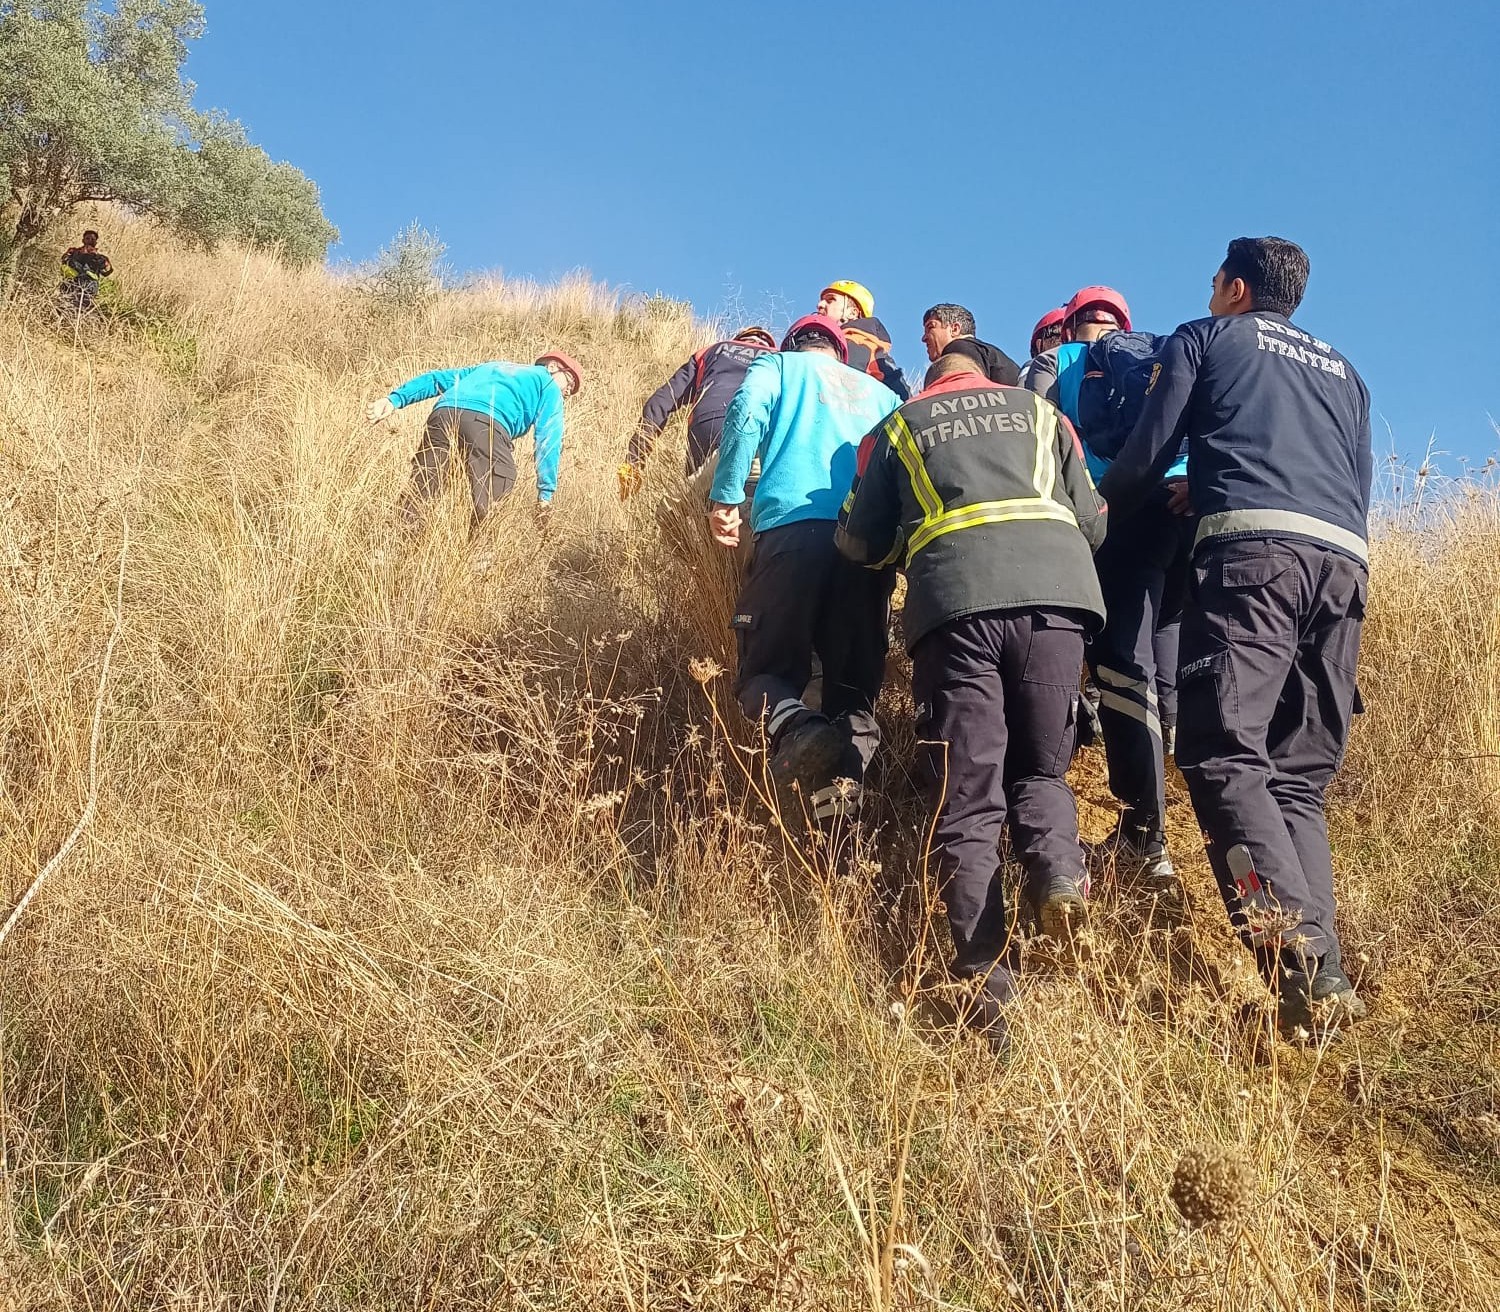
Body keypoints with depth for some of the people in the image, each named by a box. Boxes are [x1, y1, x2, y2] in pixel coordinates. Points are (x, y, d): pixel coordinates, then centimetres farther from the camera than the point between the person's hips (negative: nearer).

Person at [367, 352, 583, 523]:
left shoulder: (493, 367, 42)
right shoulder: (548, 385, 26)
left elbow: (437, 378, 33)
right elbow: (548, 439, 11)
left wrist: (395, 399, 24)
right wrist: (546, 494, 6)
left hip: (443, 414, 5)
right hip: (487, 422, -5)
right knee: (487, 512, -4)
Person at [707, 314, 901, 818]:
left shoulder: (776, 366, 22)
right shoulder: (879, 392, 33)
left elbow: (747, 412, 0)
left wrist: (724, 498, -1)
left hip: (795, 526, -3)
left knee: (767, 669, 2)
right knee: (855, 680, 4)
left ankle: (797, 729, -33)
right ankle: (848, 767, -27)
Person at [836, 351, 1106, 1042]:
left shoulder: (900, 425, 27)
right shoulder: (1038, 410, 29)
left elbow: (861, 542, 24)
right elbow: (1092, 522, 27)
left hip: (957, 595, -1)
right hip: (1057, 584, 2)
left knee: (968, 799, 2)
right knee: (1040, 767, 17)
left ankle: (988, 984, -9)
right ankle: (1057, 865, -15)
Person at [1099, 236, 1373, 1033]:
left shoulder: (1205, 339, 18)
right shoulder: (1344, 373, 33)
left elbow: (1146, 459, 10)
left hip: (1254, 547, -5)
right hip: (1346, 560, 6)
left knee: (1223, 751, -15)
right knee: (1300, 777, 6)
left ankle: (1290, 936, -37)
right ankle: (1322, 976, -9)